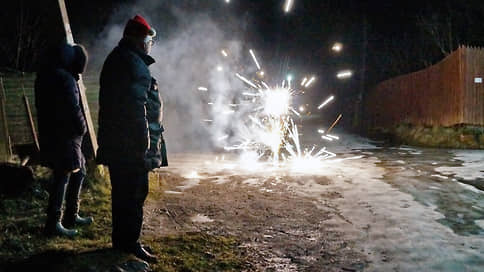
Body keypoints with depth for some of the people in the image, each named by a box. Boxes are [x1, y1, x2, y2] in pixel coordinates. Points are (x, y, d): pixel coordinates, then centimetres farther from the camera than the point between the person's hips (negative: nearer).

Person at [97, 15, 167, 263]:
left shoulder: (116, 59, 19)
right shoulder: (133, 63, -15)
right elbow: (137, 107, -22)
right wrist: (144, 144, -20)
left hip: (115, 141, 11)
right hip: (131, 143, -11)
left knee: (122, 192, 16)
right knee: (134, 194, -3)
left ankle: (122, 240, 26)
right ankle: (129, 243, 4)